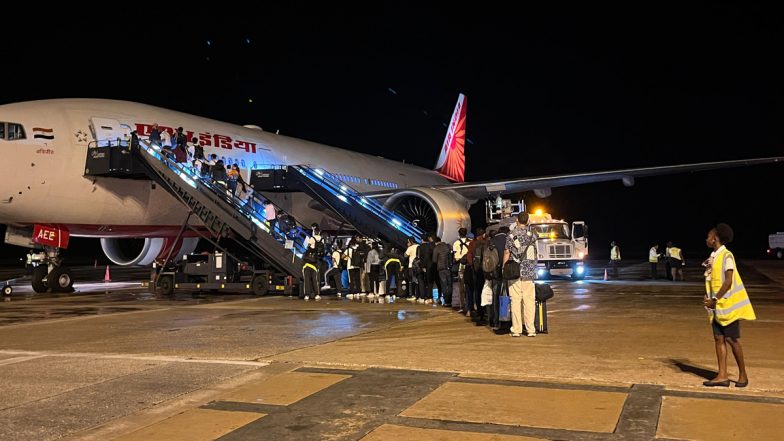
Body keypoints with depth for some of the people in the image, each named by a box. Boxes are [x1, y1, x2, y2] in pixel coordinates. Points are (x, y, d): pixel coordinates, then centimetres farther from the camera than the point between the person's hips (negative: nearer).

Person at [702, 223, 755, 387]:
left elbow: (728, 281, -19)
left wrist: (715, 299, -18)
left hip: (728, 305, -8)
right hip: (717, 306, 8)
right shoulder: (713, 257, 12)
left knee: (732, 339, 0)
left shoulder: (726, 256, -12)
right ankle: (722, 375, 5)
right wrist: (709, 299, 2)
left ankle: (743, 375, 13)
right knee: (719, 339, 4)